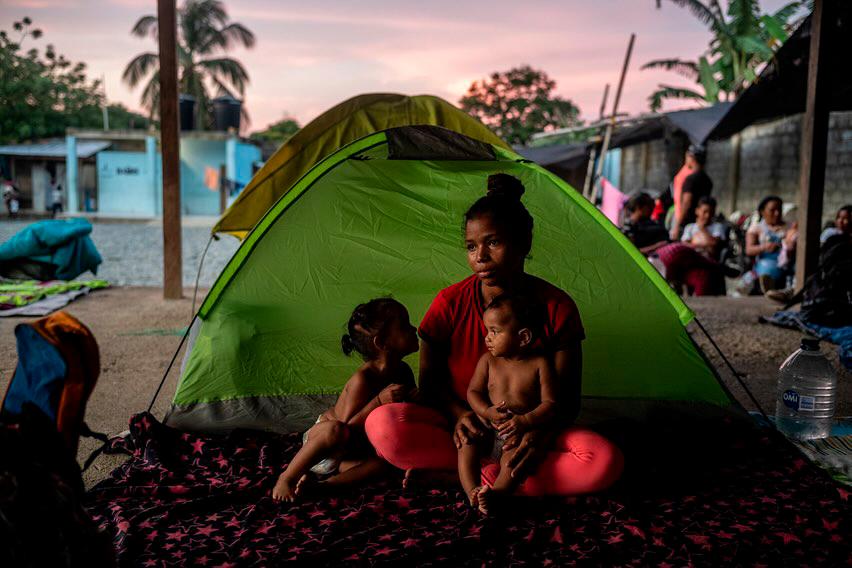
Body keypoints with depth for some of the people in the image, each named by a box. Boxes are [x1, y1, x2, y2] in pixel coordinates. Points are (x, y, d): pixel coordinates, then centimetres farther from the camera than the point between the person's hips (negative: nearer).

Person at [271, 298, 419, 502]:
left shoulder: (403, 372, -6)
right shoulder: (363, 380, -28)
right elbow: (348, 428, -28)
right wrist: (379, 400, -37)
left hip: (349, 452, 6)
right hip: (321, 435, -6)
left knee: (384, 462, -22)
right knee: (336, 431, -40)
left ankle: (321, 485, -22)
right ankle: (286, 478, -21)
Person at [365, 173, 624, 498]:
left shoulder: (557, 308, -9)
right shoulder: (450, 304, -8)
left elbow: (567, 398, -5)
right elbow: (430, 382, 0)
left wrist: (540, 433, -27)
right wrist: (458, 414, -22)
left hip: (527, 437, 1)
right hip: (465, 431, 0)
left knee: (605, 462, -30)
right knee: (382, 424, -28)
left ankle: (448, 474, -25)